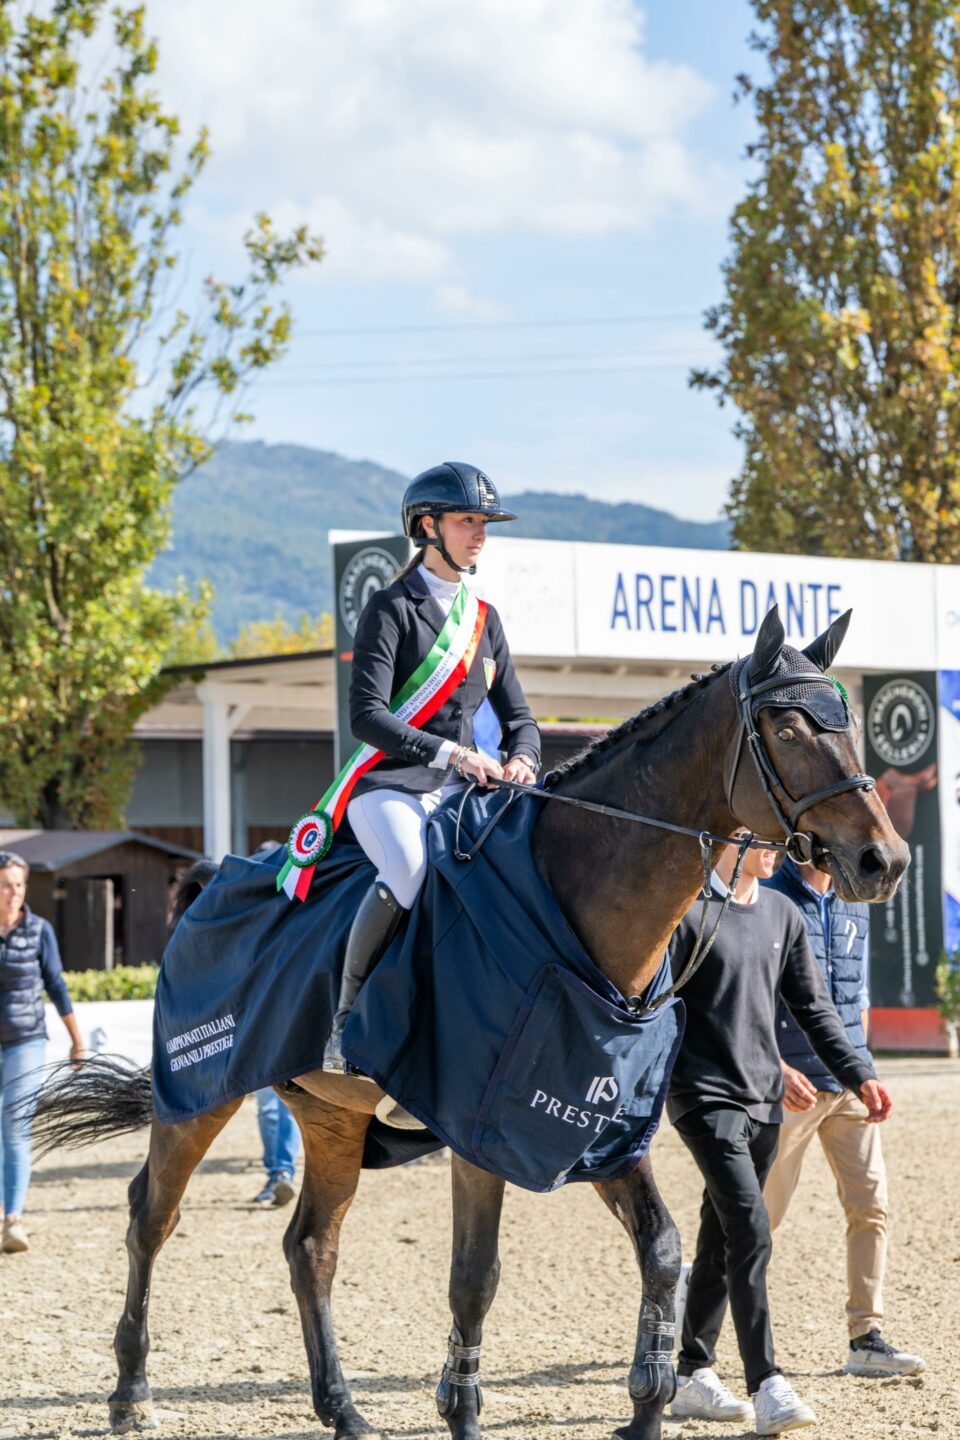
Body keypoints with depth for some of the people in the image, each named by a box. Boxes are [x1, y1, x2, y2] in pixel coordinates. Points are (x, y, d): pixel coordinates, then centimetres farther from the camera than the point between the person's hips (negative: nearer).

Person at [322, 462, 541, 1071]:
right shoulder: (393, 609, -2)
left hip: (459, 792, 6)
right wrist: (449, 752, -23)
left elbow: (518, 715, 18)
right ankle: (346, 1018, -21)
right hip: (390, 786, -6)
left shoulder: (485, 619, 17)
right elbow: (367, 715, -12)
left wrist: (522, 759, -6)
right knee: (410, 872, -36)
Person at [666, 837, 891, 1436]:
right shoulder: (687, 910, -9)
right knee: (750, 1230, -15)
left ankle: (693, 1373, 21)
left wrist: (859, 1074, 6)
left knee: (722, 1236, 13)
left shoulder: (782, 915, 11)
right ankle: (767, 1385, -15)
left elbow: (814, 1008, 14)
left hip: (764, 1100, 7)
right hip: (705, 1097, -7)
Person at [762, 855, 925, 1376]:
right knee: (760, 1213, 2)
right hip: (791, 1087, -6)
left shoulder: (855, 906, 13)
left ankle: (865, 1338, -1)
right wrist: (777, 1069, -20)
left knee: (870, 1204, -3)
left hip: (848, 1084, 6)